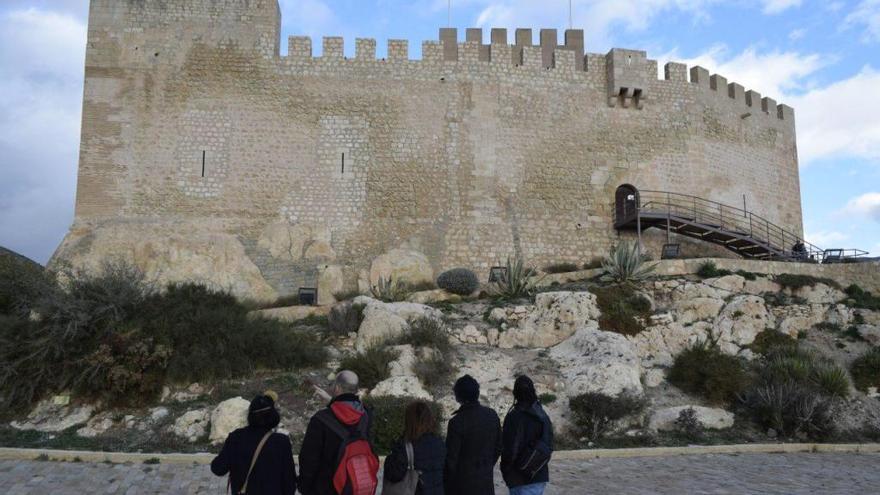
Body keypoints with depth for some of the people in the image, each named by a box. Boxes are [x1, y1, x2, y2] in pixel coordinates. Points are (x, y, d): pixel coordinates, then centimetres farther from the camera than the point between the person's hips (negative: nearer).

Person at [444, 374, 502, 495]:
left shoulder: (457, 422, -20)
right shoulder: (492, 416, -1)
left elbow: (451, 457, -15)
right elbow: (498, 448, 8)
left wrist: (446, 483, -3)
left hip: (462, 483, -5)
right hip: (487, 481, 5)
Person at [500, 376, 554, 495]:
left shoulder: (514, 416, -18)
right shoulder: (543, 415, 5)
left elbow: (510, 449, -18)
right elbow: (549, 445, 11)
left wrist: (505, 471, -2)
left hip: (521, 480, -7)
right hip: (541, 477, 7)